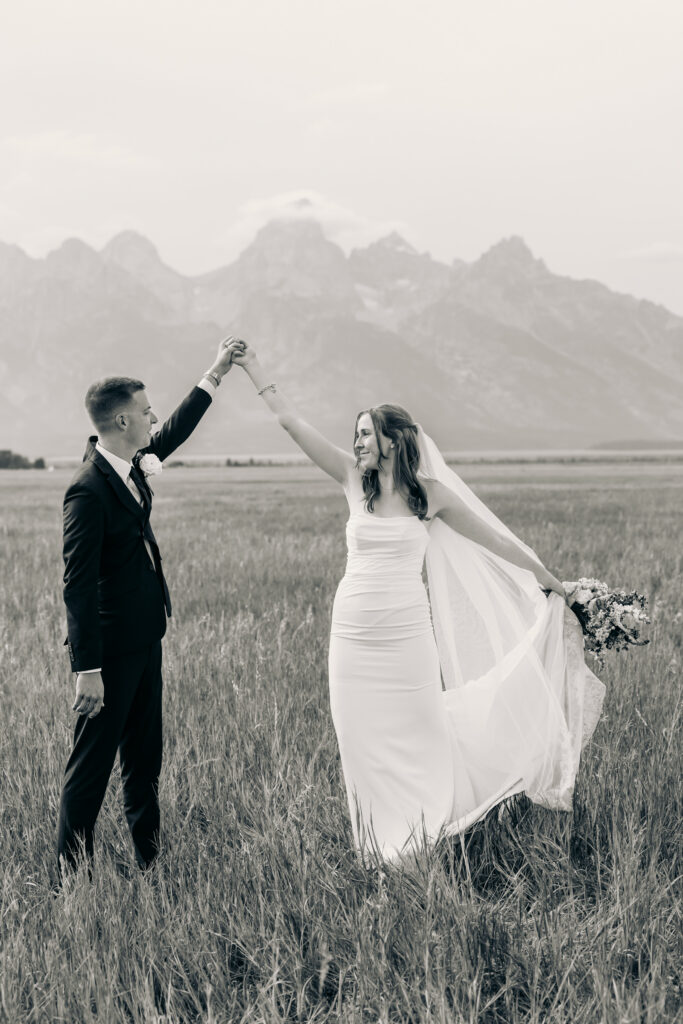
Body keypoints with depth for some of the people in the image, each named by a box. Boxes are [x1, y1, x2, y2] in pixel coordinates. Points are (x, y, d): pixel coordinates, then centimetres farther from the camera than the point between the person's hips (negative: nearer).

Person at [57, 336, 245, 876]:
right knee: (93, 758, 1)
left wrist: (216, 374, 24)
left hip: (145, 638, 9)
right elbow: (78, 585, -23)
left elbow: (176, 431, 25)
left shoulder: (129, 464, 4)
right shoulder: (88, 490, -22)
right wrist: (88, 670, -24)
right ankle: (73, 871, 12)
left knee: (144, 756, 18)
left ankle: (149, 856, 30)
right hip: (112, 647, -9)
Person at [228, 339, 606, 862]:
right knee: (365, 741, 7)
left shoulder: (430, 492, -2)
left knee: (416, 735, 4)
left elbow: (494, 541, 7)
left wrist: (549, 580, 14)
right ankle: (379, 842, 21)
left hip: (407, 631, -2)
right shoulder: (355, 480, 3)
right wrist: (253, 367, 2)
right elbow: (292, 421, 3)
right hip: (354, 632, 2)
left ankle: (419, 837, 24)